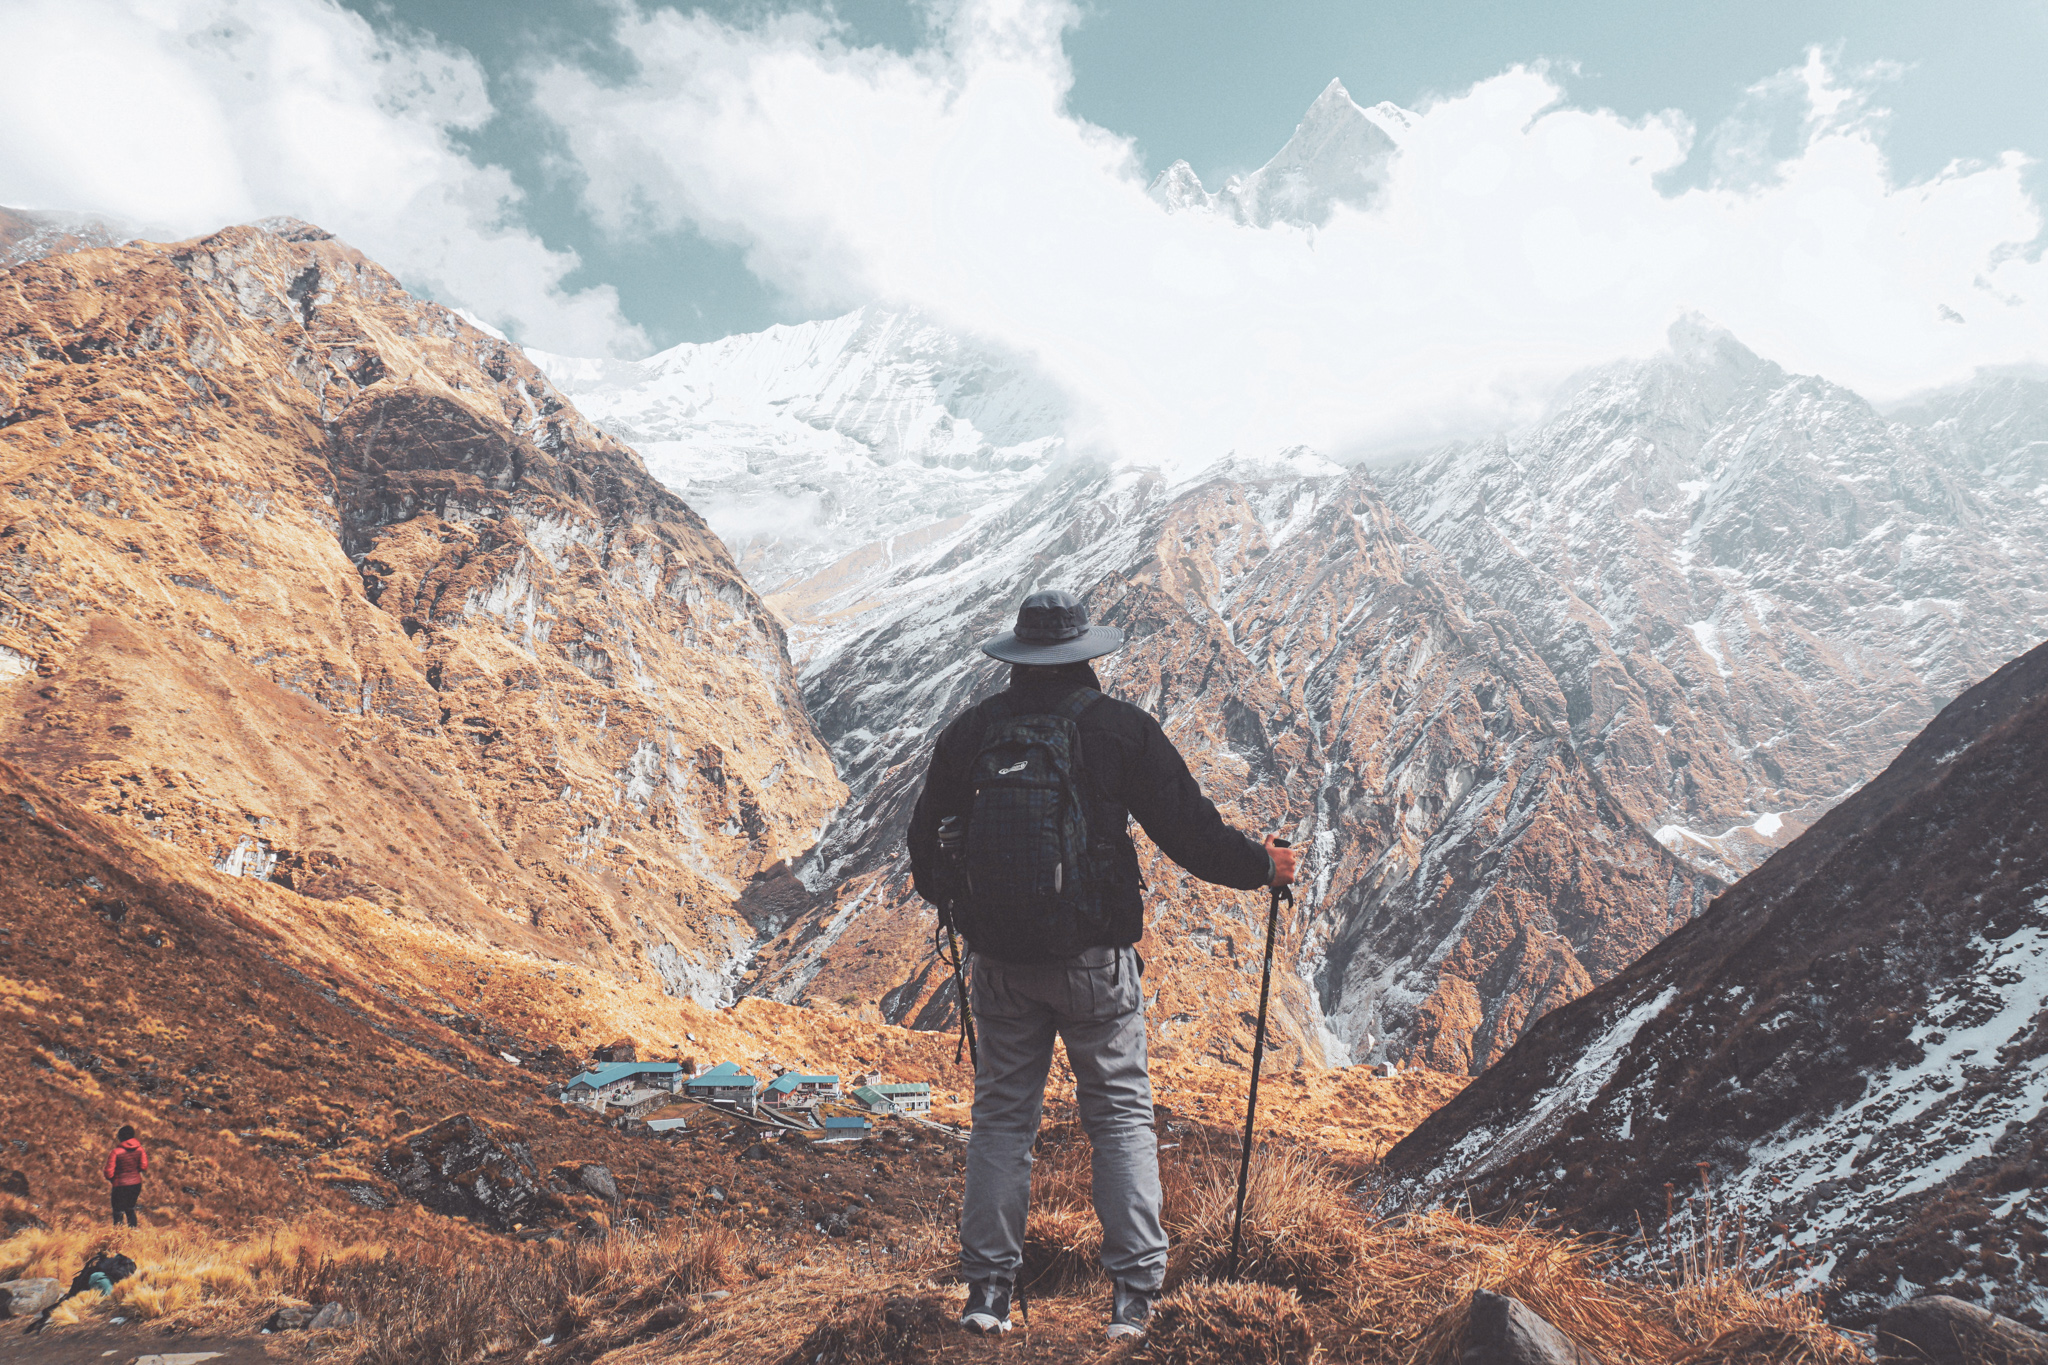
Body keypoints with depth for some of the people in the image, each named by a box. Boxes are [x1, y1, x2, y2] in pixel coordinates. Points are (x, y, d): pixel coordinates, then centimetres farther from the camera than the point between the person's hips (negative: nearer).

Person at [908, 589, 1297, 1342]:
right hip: (1095, 961, -2)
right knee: (1121, 1113, 10)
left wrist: (947, 894, 32)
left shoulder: (970, 731, 1)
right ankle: (1133, 1292, 11)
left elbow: (927, 839, 11)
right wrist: (1263, 866, 12)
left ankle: (987, 1287, 18)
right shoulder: (1120, 728, -7)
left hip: (1000, 961, 3)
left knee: (1001, 1115, 14)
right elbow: (1189, 828, -5)